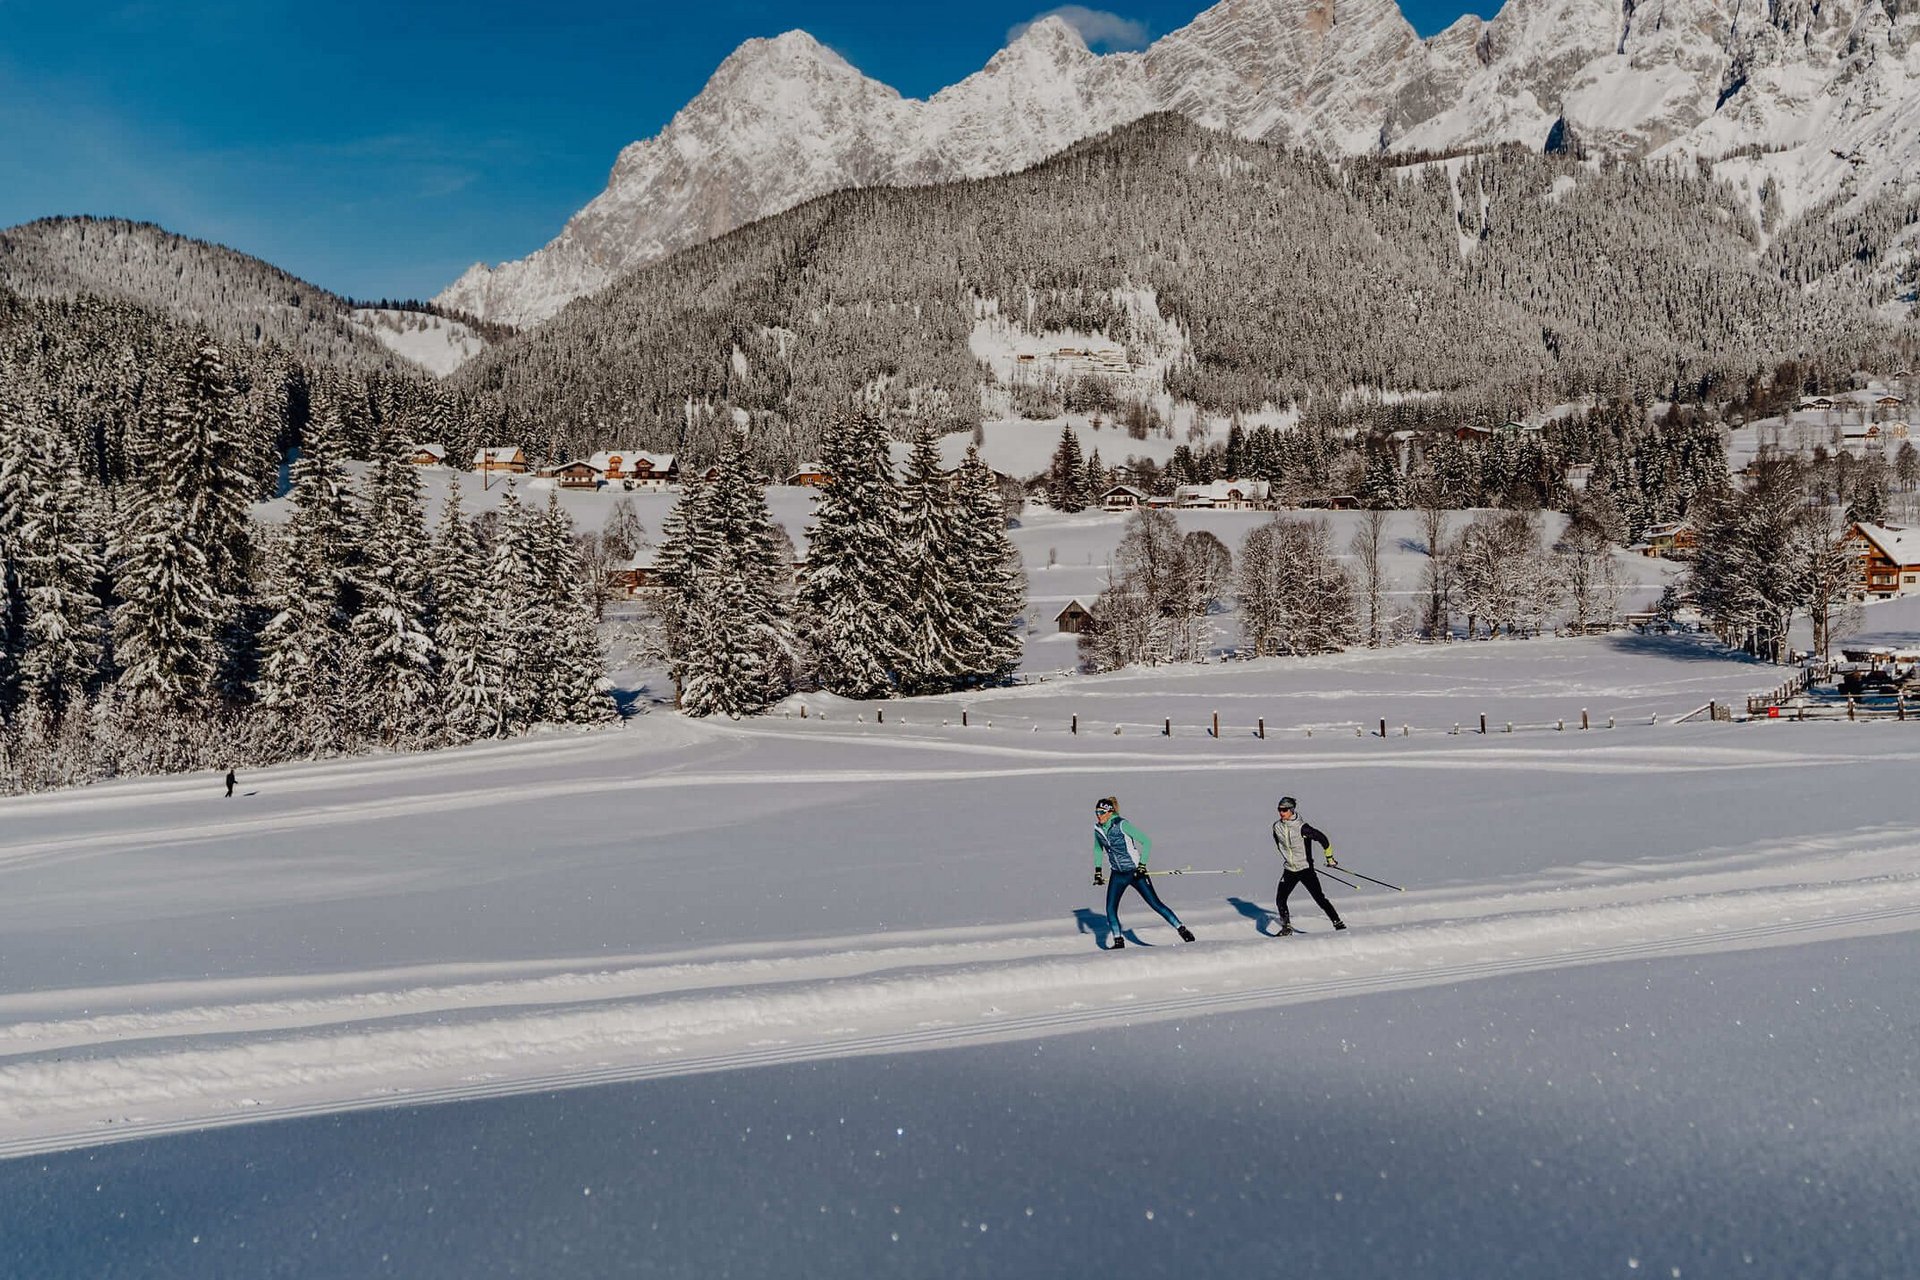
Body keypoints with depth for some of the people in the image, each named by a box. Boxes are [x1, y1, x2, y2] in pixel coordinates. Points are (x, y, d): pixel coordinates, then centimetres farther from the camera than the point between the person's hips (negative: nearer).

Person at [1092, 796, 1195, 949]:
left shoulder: (1122, 825, -20)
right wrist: (1098, 871, 9)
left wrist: (1142, 865, -20)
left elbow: (1146, 842, -17)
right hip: (1117, 874, 6)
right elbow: (1098, 849, 18)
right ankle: (1118, 941, 9)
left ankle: (1182, 929, 8)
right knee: (1110, 909, -5)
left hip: (1135, 872, -5)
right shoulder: (1098, 829, -1)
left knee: (1155, 904, -4)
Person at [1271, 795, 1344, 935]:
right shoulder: (1277, 827, -3)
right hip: (1289, 871, 5)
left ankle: (1338, 922, 4)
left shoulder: (1302, 828, -18)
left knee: (1320, 898, -8)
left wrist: (1329, 857, -2)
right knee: (1280, 900, -1)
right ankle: (1287, 926, 16)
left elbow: (1322, 838, -10)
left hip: (1306, 869, -5)